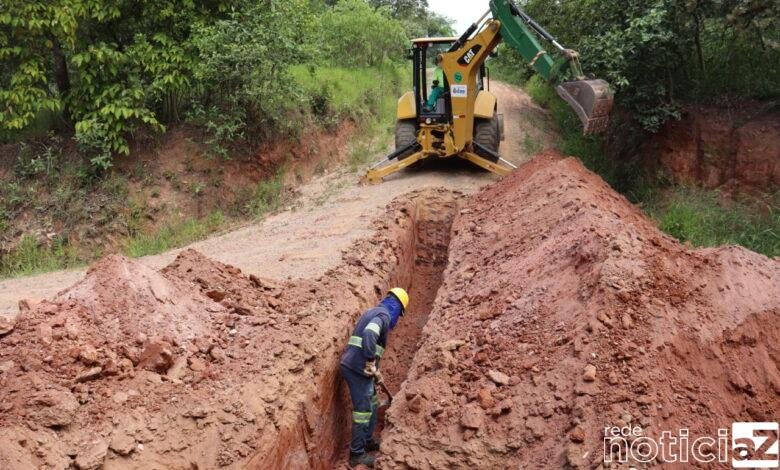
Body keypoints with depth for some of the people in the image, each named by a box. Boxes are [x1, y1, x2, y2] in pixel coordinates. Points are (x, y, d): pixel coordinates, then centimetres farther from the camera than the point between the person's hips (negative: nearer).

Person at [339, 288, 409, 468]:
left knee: (372, 405, 22)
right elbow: (369, 335, -32)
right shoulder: (384, 315, -12)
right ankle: (357, 454, 6)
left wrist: (375, 369, 25)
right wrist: (371, 365, -24)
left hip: (352, 365, 10)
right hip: (358, 368, -10)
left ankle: (367, 441, 34)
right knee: (363, 410, -2)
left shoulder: (372, 312, 19)